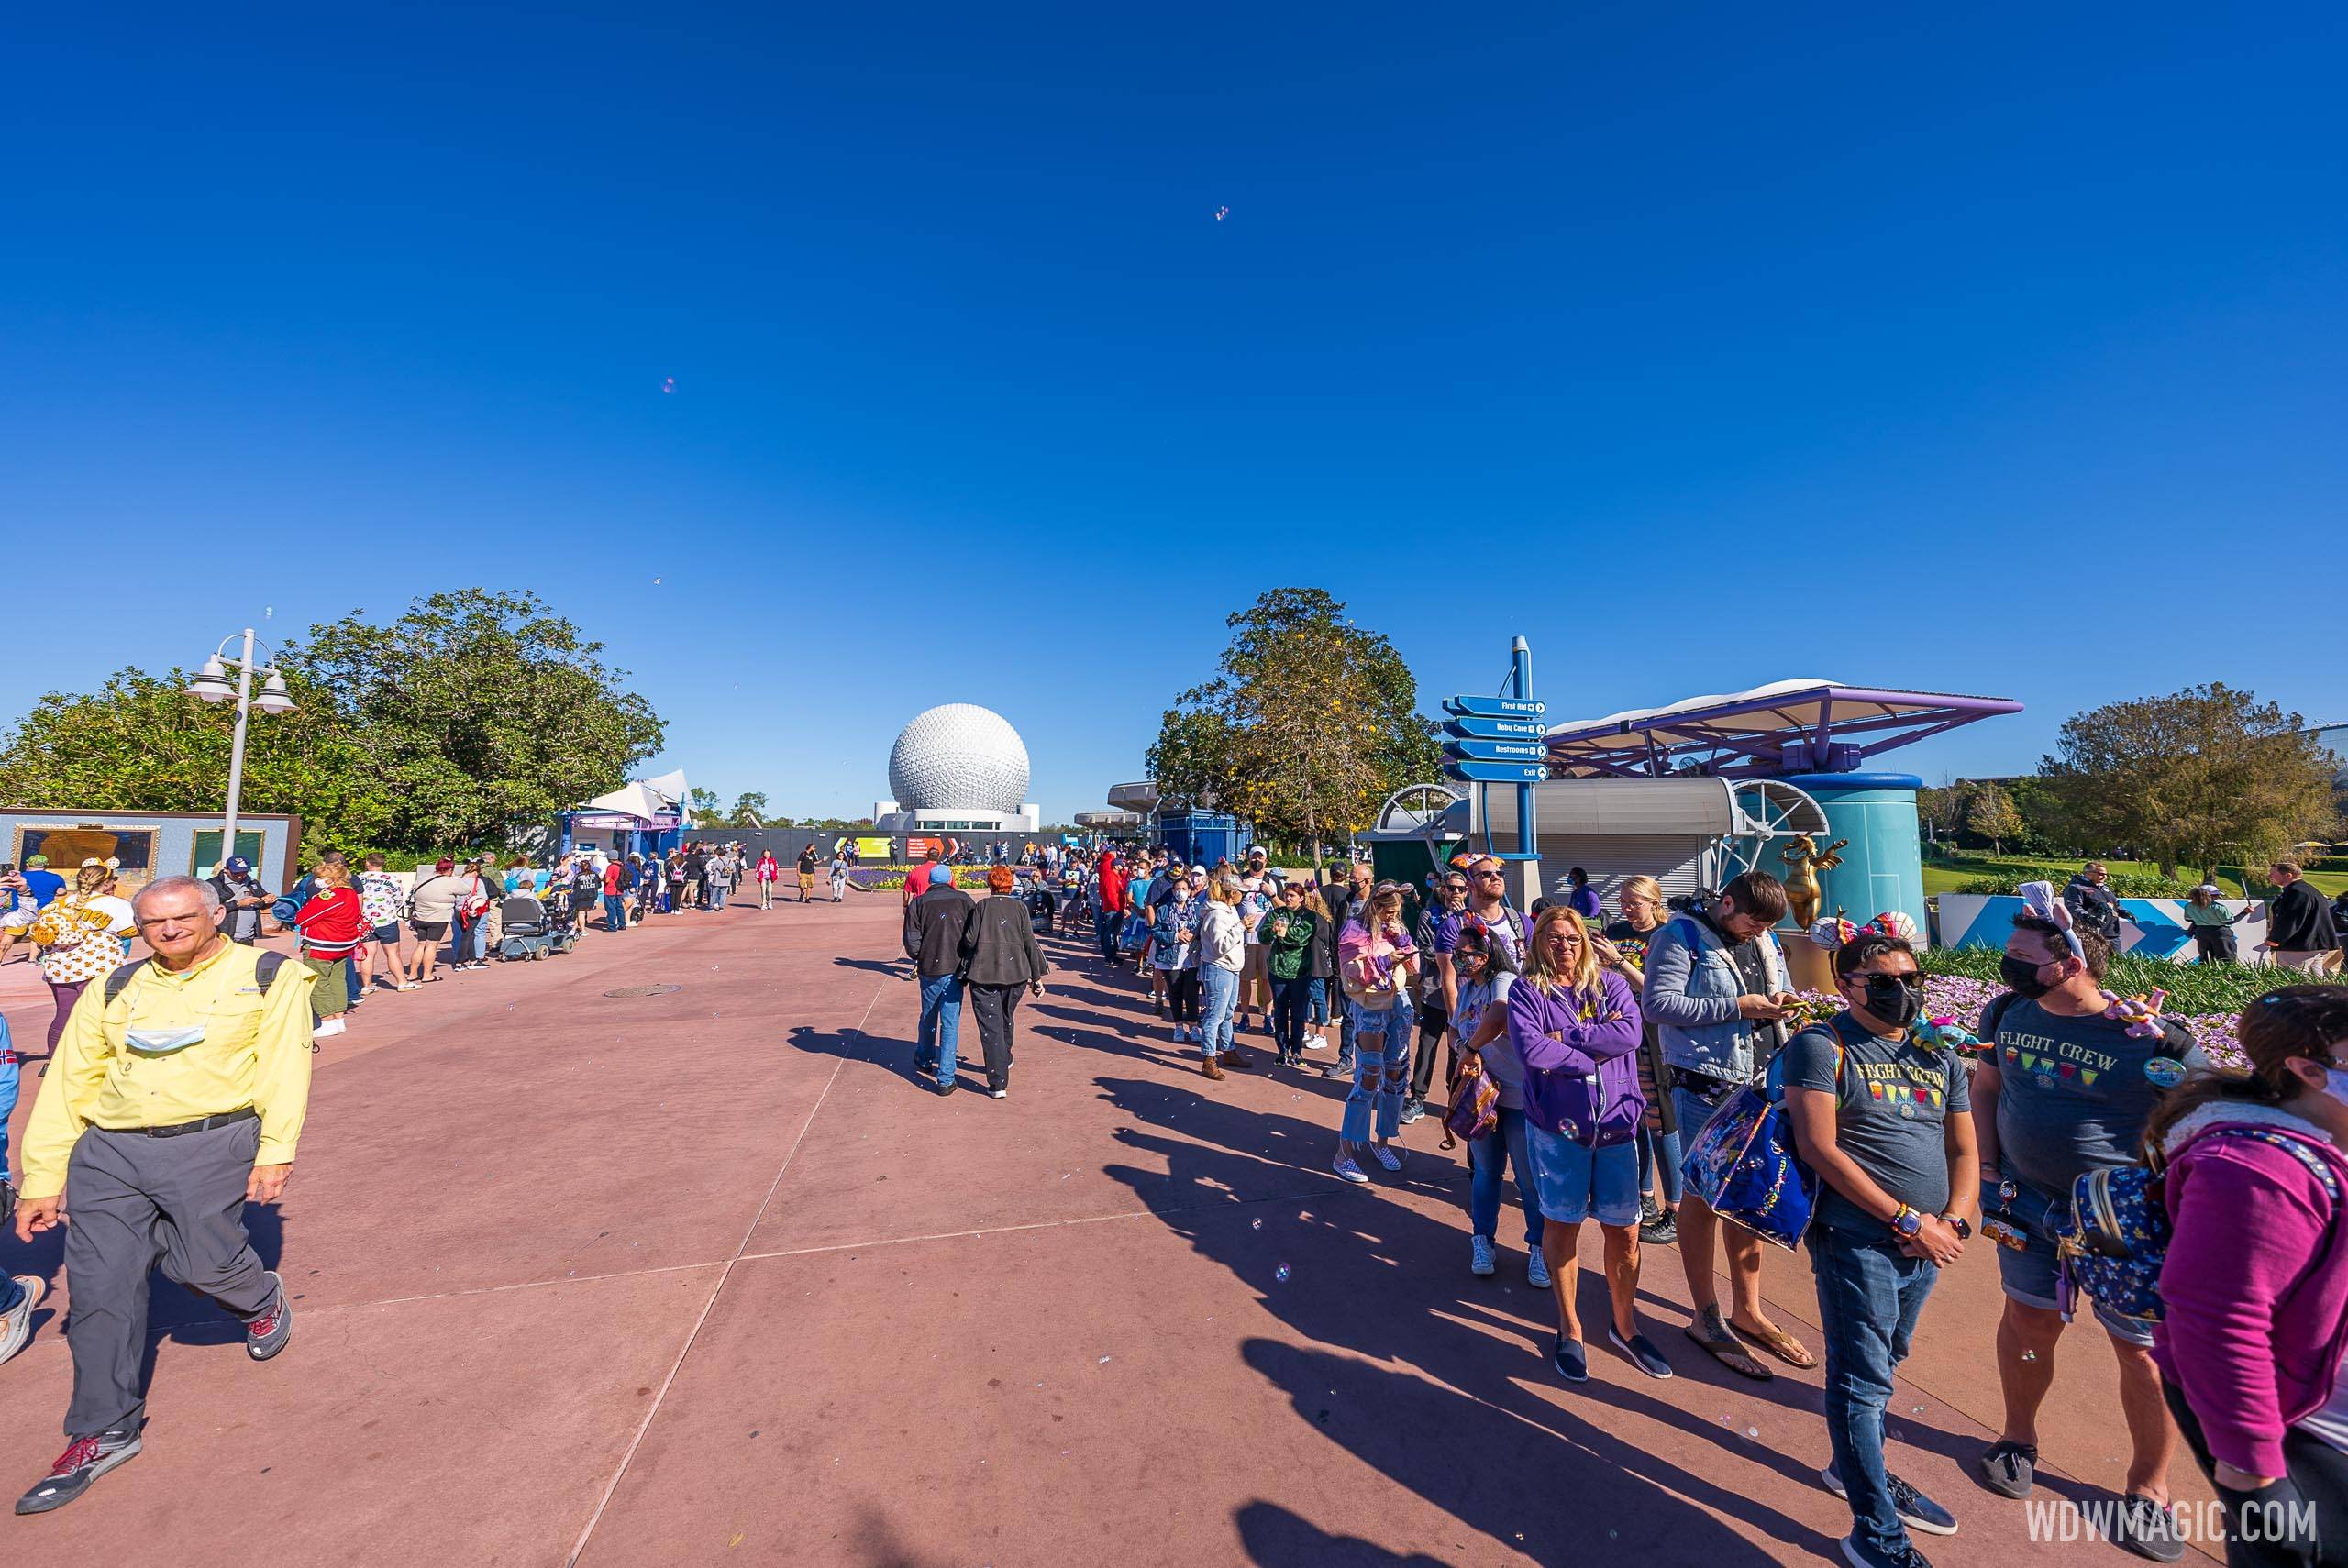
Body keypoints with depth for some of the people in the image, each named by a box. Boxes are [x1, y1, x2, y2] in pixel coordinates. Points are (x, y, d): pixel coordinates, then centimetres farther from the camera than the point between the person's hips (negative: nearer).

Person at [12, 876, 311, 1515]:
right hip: (109, 1151, 4)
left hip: (211, 1144, -4)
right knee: (100, 1285, 2)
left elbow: (284, 1066, -4)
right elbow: (66, 1084, 16)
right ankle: (103, 1433, 19)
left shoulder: (268, 976, 2)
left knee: (204, 1259, -12)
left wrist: (276, 1151, -11)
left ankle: (263, 1301, 23)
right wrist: (42, 1180, 9)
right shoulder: (114, 993, 16)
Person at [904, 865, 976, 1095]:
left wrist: (918, 959, 14)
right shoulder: (963, 899, -2)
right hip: (955, 969, -1)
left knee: (928, 1018, 22)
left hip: (928, 969, 2)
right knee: (950, 1024, 3)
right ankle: (945, 1078, 2)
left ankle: (924, 1061, 42)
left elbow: (911, 939, -4)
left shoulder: (918, 903, -1)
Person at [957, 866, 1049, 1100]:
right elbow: (1029, 943, 0)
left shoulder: (982, 907, 0)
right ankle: (1004, 1059, 46)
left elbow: (969, 940, -6)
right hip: (1015, 974, 3)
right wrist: (1036, 976, 6)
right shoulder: (1020, 907, 3)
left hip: (983, 975, -3)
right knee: (1006, 1019, 25)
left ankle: (998, 1083, -4)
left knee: (990, 1026, 0)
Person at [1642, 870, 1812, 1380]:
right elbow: (1658, 1003, -22)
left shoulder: (1763, 941, 10)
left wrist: (1780, 1006, -3)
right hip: (1705, 1086, -7)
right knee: (1703, 1195, 6)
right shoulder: (1681, 936, -14)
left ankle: (1747, 1309, 33)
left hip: (1759, 1085, 7)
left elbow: (1774, 1001, 21)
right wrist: (1738, 1007, -21)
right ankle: (1708, 1319, 21)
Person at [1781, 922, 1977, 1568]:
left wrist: (1953, 1221, -4)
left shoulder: (1939, 1054, 10)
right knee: (1863, 1382, 0)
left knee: (1881, 1366, 21)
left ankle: (1857, 1469, 42)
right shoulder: (1821, 1047, -12)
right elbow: (1819, 1148, -17)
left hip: (1927, 1245, 6)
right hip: (1857, 1241, -6)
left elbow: (1963, 1149, 12)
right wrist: (1908, 1219, -15)